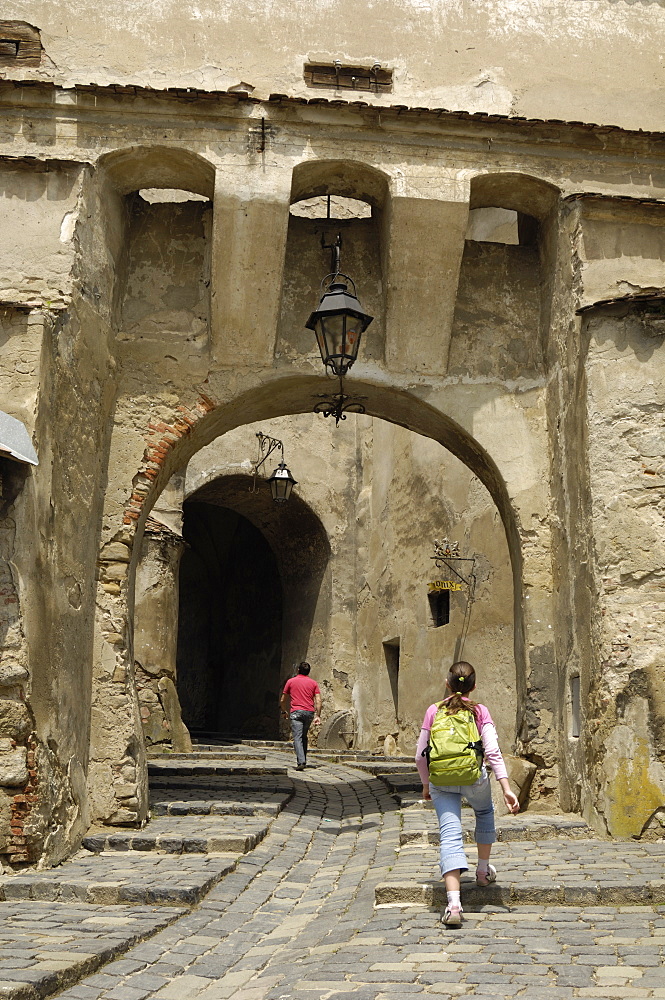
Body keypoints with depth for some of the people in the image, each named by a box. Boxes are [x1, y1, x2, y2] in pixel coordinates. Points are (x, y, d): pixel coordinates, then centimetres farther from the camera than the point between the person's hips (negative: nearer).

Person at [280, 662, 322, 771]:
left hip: (296, 712, -3)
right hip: (310, 712, 3)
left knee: (297, 738, -10)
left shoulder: (291, 681, 8)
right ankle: (303, 760, 19)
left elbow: (282, 700, 11)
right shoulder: (313, 683, 12)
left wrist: (284, 712, 26)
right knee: (304, 737, 19)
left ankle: (301, 762, -24)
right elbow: (318, 701, 2)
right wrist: (318, 716, 4)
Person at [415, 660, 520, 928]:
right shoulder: (480, 712, 2)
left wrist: (426, 785, 21)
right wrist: (506, 788, -12)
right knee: (485, 812, 32)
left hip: (441, 781, 0)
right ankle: (483, 869, 43)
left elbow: (420, 756, 6)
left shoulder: (434, 711, 5)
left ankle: (453, 902, -19)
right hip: (474, 778, 0)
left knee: (450, 836, -4)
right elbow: (492, 752, -9)